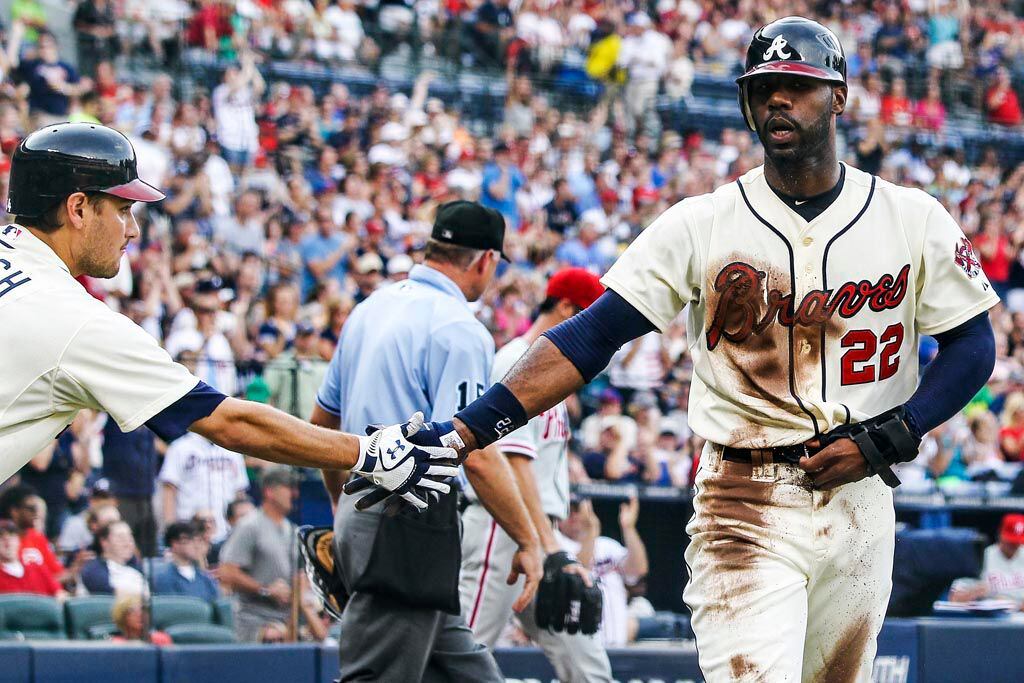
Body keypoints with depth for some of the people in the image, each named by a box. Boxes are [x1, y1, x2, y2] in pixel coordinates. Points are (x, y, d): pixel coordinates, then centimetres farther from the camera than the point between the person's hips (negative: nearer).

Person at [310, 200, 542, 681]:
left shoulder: (370, 308, 14)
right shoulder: (459, 329, -13)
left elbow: (322, 420, 22)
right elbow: (476, 456, -19)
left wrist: (343, 506, 33)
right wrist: (527, 541, -12)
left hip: (360, 514, 10)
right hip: (412, 528, -9)